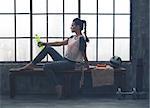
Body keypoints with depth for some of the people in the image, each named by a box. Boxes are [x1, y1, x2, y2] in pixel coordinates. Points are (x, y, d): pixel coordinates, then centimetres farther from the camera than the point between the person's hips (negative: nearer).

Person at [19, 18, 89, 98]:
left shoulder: (81, 39, -14)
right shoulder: (72, 38, 14)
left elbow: (83, 53, -14)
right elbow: (59, 43, 17)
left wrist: (87, 65, -12)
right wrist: (45, 43, 16)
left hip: (70, 64, -9)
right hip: (64, 60, 9)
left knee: (46, 67, -20)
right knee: (48, 48, 6)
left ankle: (58, 85, -12)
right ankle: (32, 64, 8)